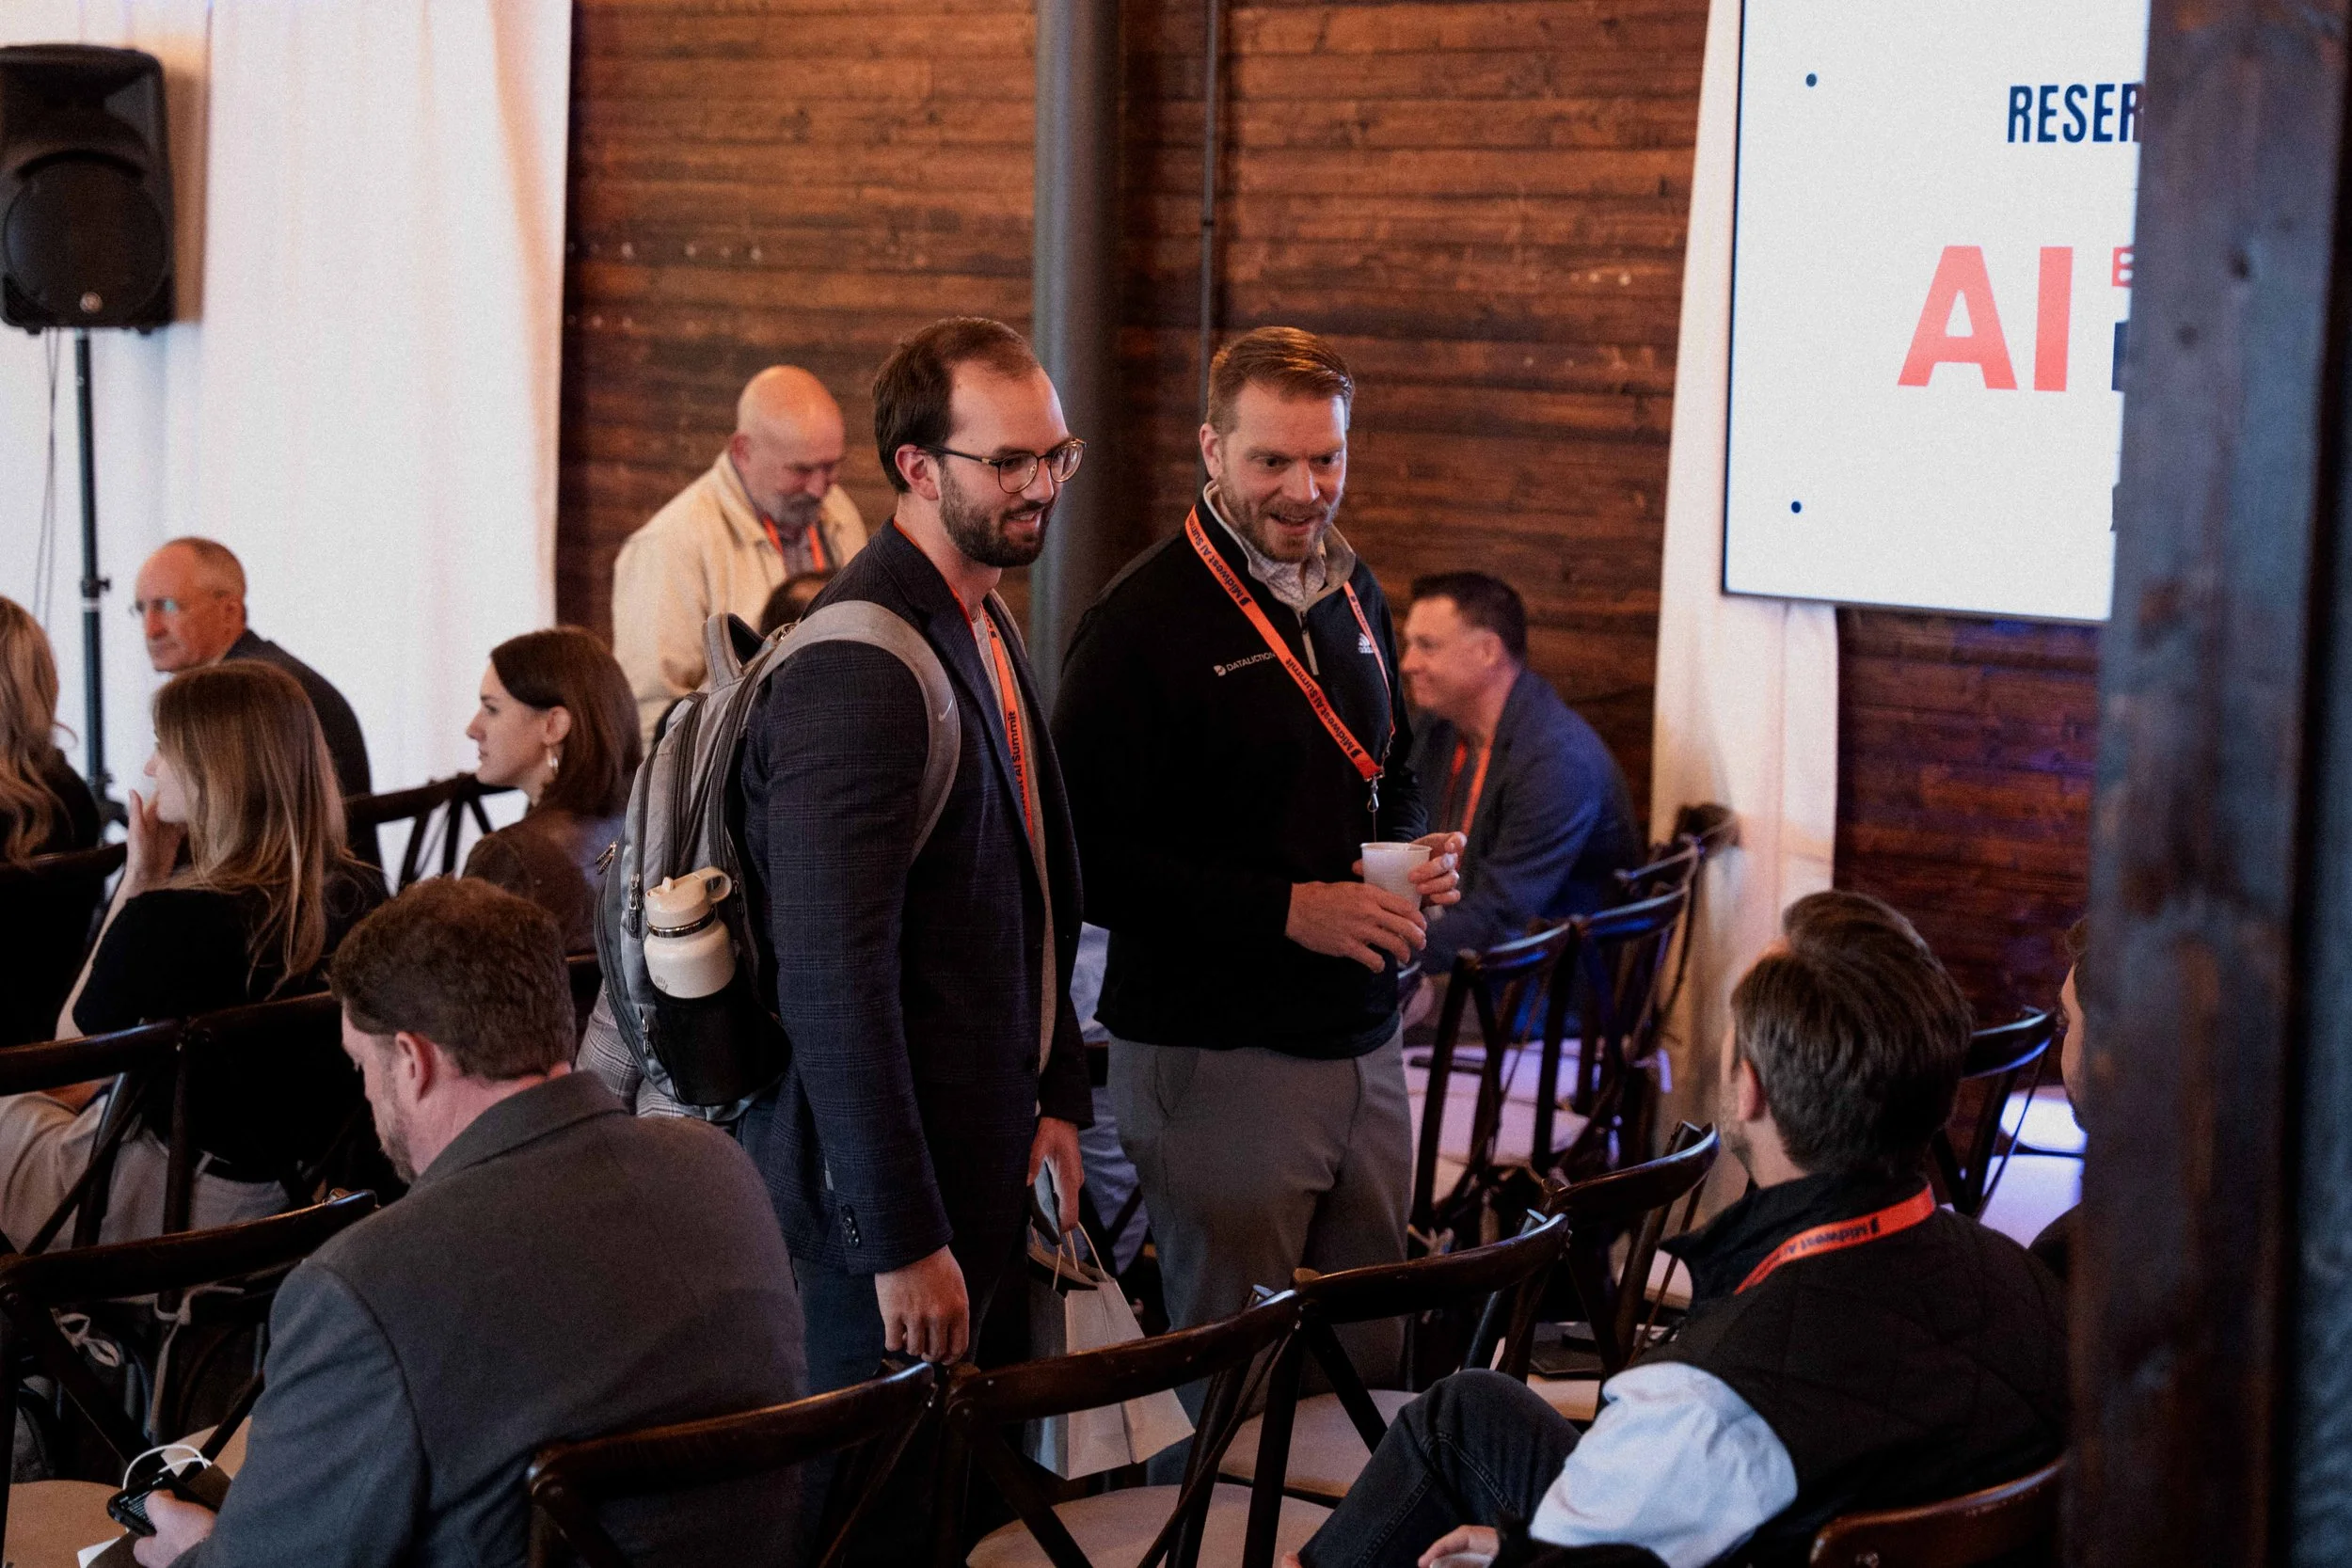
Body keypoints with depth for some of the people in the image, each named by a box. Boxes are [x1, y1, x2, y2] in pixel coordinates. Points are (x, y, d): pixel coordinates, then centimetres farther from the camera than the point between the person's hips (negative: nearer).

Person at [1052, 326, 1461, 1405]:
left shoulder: (1352, 597, 12)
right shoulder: (1144, 620, -12)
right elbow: (1092, 862, -16)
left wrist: (1416, 852, 3)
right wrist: (1289, 910, -20)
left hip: (1363, 1042, 7)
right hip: (1217, 1060, -7)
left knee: (1370, 1363, 11)